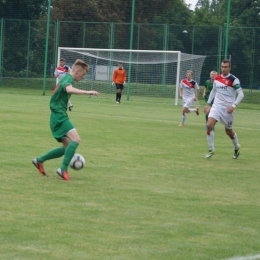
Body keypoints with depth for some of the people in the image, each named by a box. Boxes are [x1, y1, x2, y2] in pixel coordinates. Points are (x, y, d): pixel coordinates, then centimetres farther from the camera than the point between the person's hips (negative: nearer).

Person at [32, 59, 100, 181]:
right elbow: (69, 89, -37)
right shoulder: (68, 79, -12)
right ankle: (63, 169, -23)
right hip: (60, 116, -10)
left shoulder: (65, 78, 20)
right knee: (76, 139, -22)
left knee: (67, 147, 11)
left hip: (57, 116, 10)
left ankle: (39, 160, 18)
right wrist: (87, 92, -44)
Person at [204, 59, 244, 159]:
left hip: (228, 109, -4)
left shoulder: (234, 80, -11)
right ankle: (211, 150, -5)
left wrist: (233, 105, -23)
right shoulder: (217, 78, 6)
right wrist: (208, 104, 20)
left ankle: (236, 148, 38)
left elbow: (241, 94, -13)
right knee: (209, 125, -17)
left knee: (228, 131, 9)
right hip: (217, 106, 4)